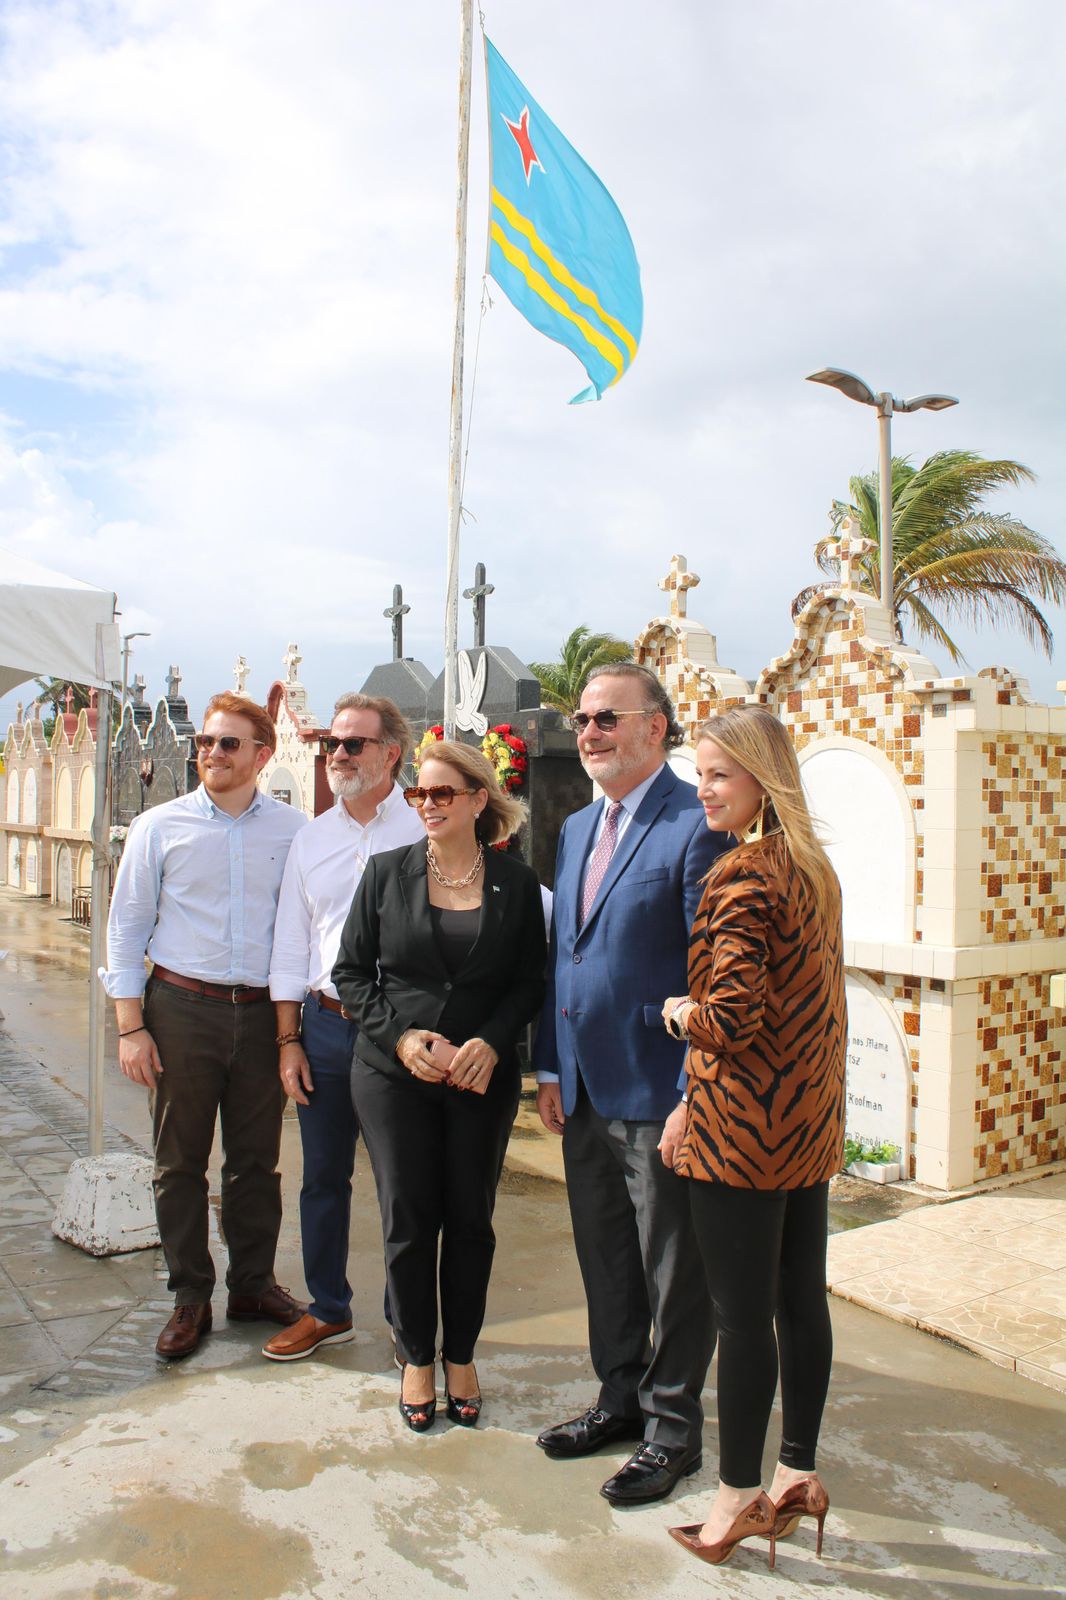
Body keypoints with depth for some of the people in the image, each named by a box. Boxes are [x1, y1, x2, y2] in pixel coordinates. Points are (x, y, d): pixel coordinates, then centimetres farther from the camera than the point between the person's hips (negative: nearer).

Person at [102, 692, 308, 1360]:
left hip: (261, 1011, 1)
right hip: (182, 1008, 0)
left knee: (257, 1158, 10)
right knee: (180, 1159, 8)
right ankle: (191, 1296, 23)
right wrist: (131, 1026, -3)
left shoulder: (292, 830, 0)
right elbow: (126, 928, 3)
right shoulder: (160, 827, 0)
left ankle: (253, 1284, 28)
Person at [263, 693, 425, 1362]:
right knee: (324, 1176, 15)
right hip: (325, 1026, 5)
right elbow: (290, 947, 12)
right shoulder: (311, 840, 10)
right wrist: (290, 1040, 7)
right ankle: (329, 1311, 33)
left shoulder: (424, 831, -6)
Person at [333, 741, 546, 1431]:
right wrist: (401, 1035, -11)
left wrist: (491, 1042, -14)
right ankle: (417, 1358, 26)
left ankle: (461, 1356, 29)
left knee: (471, 1219, 8)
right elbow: (352, 971, 3)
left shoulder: (517, 882, 0)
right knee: (408, 1219, 6)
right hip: (393, 1073, 0)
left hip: (484, 1079, 0)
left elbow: (531, 982, 2)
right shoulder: (387, 872, 1)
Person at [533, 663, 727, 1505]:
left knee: (674, 1270, 9)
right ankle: (621, 1396, 39)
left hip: (658, 1090, -8)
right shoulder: (577, 828, 12)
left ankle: (672, 1427, 27)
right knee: (604, 1257, 20)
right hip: (586, 1088, 8)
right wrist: (551, 1067, 13)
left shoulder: (697, 825, -14)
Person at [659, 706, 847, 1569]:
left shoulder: (742, 878, -18)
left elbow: (733, 1018, -24)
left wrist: (680, 1010, -4)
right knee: (801, 1298, 16)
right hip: (809, 1118, 9)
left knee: (742, 1314, 3)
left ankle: (739, 1497, 17)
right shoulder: (815, 867, 9)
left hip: (744, 1126, -9)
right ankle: (799, 1476, 30)